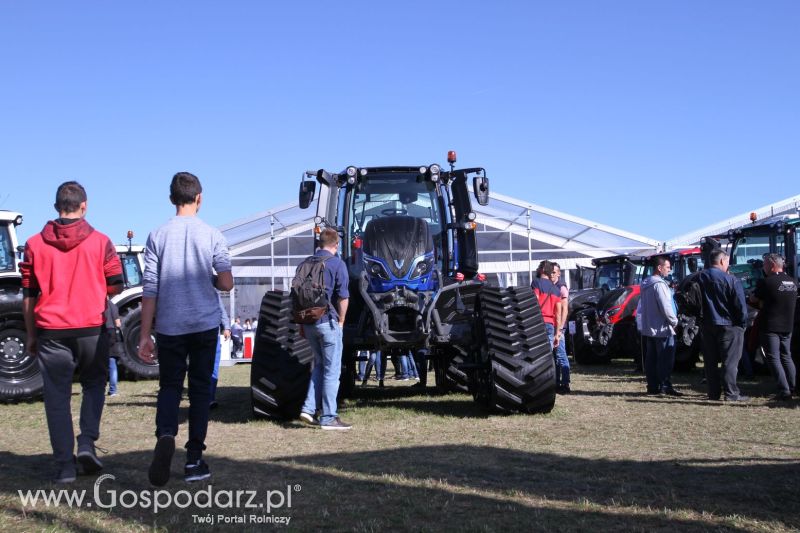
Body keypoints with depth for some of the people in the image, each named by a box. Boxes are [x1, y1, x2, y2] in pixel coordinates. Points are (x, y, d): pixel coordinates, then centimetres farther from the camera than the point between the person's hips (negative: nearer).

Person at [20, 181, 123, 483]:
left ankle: (64, 466, 4)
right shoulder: (100, 242, -1)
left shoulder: (35, 244, 3)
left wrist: (31, 335, 12)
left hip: (51, 331, 0)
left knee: (57, 398, 6)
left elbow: (28, 295, 5)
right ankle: (87, 441, 2)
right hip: (91, 328, 0)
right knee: (94, 384, 20)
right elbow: (115, 286, 1)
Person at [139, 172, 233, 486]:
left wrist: (145, 335, 2)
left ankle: (165, 435, -18)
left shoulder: (158, 236, -1)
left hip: (169, 327, 0)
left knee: (169, 386, 10)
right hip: (205, 325, 0)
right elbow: (226, 283, -7)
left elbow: (150, 290, -2)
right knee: (200, 389, 9)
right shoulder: (212, 235, -3)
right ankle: (194, 460, 10)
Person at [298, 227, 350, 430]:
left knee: (319, 365, 20)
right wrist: (340, 321, 1)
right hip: (328, 322, -6)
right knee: (331, 370, 1)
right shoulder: (337, 264, -8)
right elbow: (343, 297, -12)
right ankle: (328, 418, 3)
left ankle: (309, 408, 9)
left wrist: (301, 323, 19)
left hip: (309, 322, 6)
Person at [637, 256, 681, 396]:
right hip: (662, 328, -10)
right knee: (666, 359, -6)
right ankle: (666, 386, -7)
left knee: (651, 359, 9)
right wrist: (674, 321, -9)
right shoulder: (659, 284, -17)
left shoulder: (646, 284, 14)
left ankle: (652, 386, 12)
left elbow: (641, 307, 19)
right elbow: (665, 306, -20)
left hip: (648, 328, 10)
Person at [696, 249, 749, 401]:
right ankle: (731, 393, -1)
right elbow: (741, 305, -11)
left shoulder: (700, 278, 2)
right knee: (730, 361, 0)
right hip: (729, 326, -5)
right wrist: (742, 324, 1)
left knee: (710, 361, 10)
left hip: (707, 325, 5)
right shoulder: (731, 280, -13)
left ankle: (713, 393, 12)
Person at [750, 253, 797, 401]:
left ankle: (784, 390, -10)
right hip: (787, 326, 7)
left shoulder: (766, 282, -15)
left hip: (770, 326, -7)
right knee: (786, 357, 16)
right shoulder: (792, 282, 9)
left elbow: (753, 299, -5)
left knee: (773, 358, -4)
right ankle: (793, 388, 16)